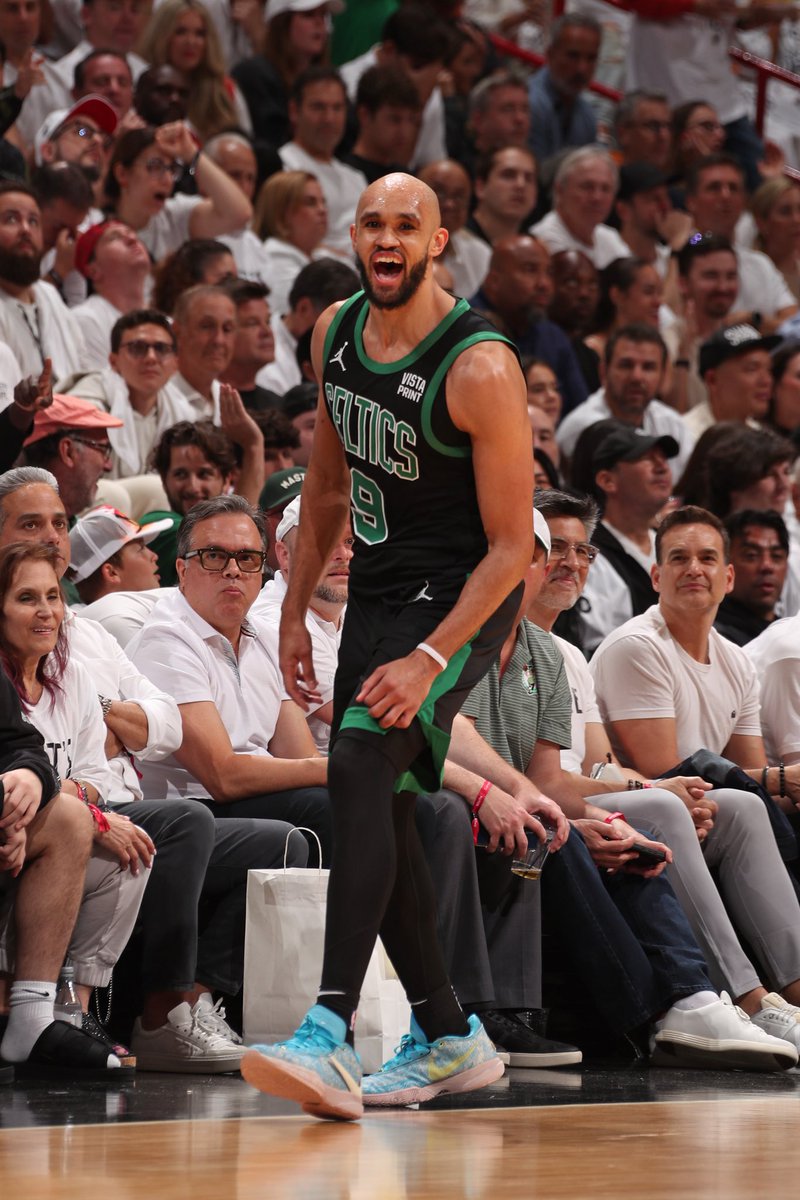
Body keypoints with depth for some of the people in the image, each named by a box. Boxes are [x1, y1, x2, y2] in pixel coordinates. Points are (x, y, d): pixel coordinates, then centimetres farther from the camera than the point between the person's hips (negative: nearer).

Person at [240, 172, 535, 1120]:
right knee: (378, 815, 10)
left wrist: (430, 659, -26)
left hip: (460, 597, -8)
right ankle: (449, 1040, 26)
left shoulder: (479, 368, -21)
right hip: (374, 593, 8)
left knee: (360, 765, -27)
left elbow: (512, 544, -19)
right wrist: (294, 610, 14)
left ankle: (330, 1035, -34)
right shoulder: (336, 333, 2)